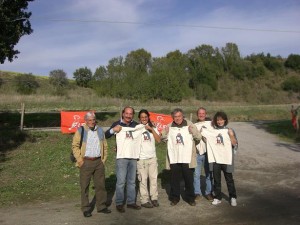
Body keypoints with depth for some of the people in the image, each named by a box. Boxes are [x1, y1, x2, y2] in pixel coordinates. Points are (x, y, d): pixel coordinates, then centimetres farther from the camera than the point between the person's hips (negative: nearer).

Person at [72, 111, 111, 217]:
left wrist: (104, 159, 9)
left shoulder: (100, 130, 10)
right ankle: (86, 209, 14)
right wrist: (80, 160, -9)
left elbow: (105, 145, 15)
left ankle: (101, 206, 21)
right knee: (84, 186, 2)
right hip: (86, 162, -4)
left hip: (98, 162, 4)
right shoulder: (80, 131, -2)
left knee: (100, 185, 9)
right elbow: (75, 146, -3)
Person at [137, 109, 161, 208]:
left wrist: (151, 129, -10)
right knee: (143, 180, -1)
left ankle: (154, 198, 18)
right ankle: (144, 200, 8)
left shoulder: (153, 128, 9)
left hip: (152, 157, 3)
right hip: (141, 158, -3)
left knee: (153, 178, 6)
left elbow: (158, 140, -2)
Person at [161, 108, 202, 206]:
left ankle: (190, 198, 24)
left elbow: (199, 137, -4)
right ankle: (175, 197, 23)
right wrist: (164, 132, -11)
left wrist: (193, 131, -24)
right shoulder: (170, 126, 3)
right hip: (174, 158, 1)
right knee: (174, 179, 9)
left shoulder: (190, 125, -2)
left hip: (187, 158, -1)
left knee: (189, 179, 9)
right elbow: (164, 138, 11)